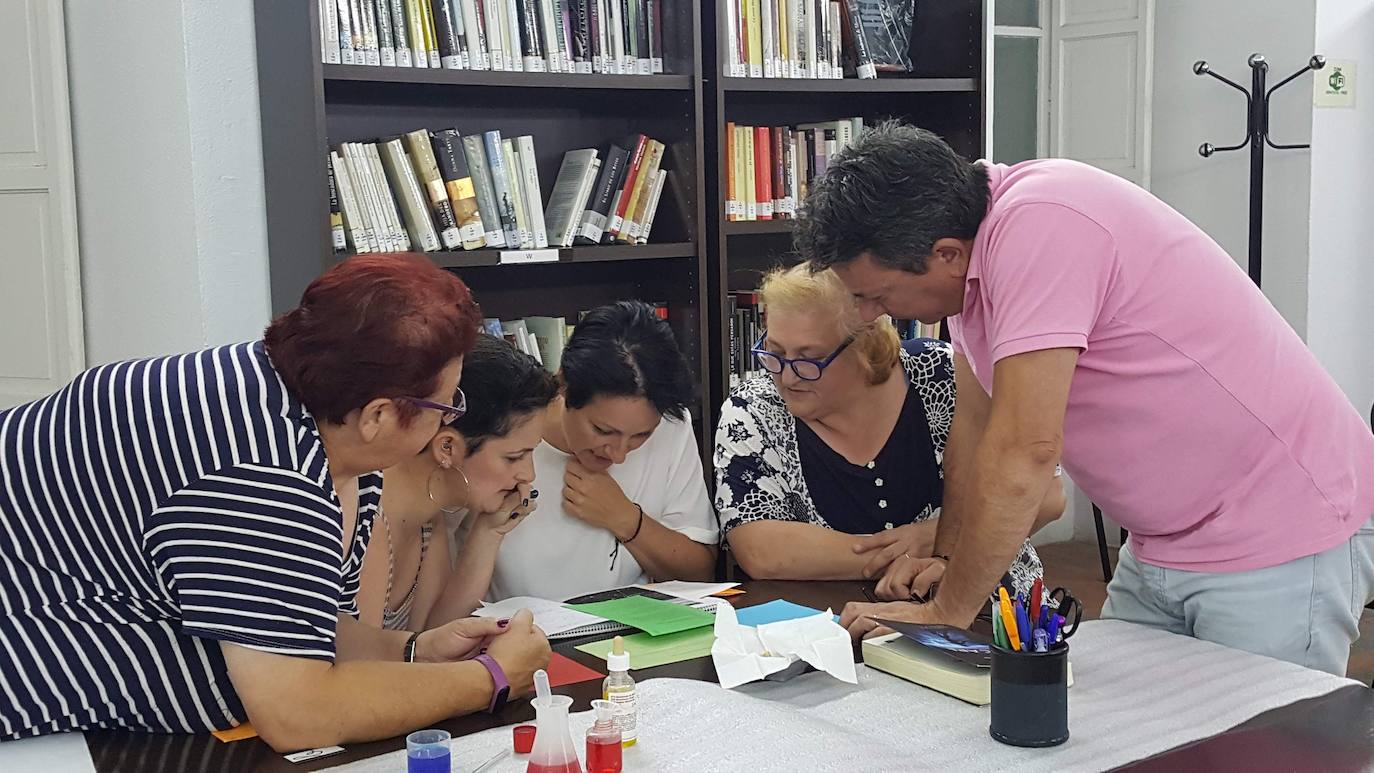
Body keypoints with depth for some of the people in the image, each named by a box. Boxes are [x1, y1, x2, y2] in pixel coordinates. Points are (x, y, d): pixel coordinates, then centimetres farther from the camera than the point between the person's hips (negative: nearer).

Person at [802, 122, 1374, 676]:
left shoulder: (1037, 225, -28)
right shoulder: (969, 258, 0)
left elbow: (1025, 451, -31)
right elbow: (975, 424, 9)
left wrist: (947, 612, -21)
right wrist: (942, 562, 4)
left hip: (1283, 544, -8)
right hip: (1163, 546, 9)